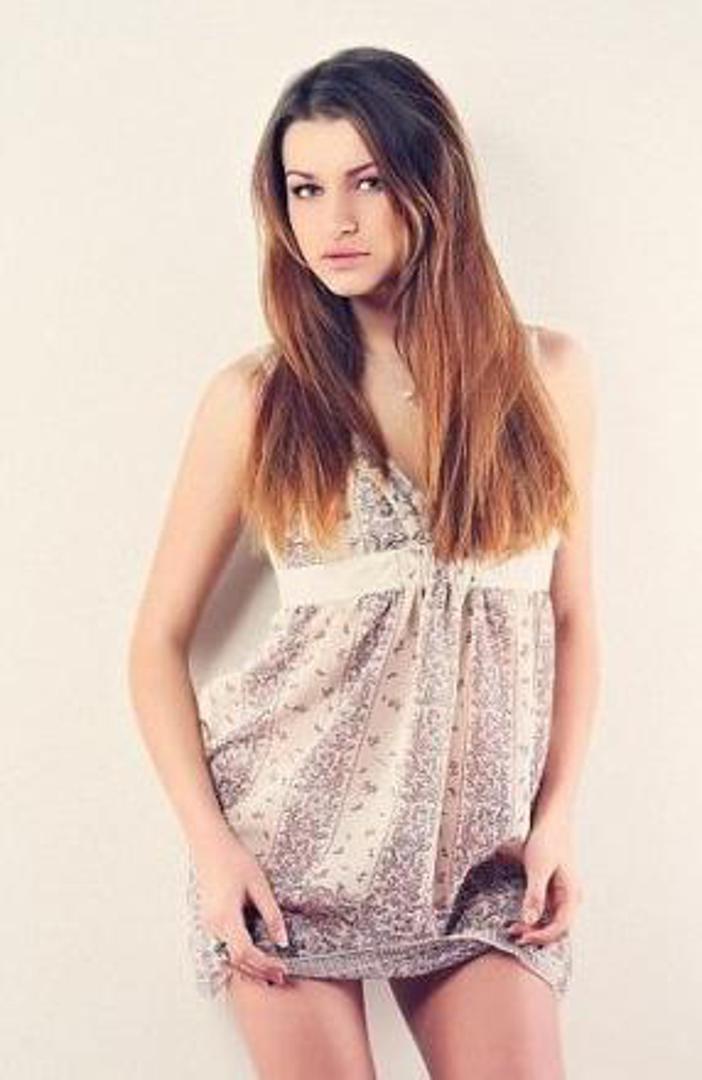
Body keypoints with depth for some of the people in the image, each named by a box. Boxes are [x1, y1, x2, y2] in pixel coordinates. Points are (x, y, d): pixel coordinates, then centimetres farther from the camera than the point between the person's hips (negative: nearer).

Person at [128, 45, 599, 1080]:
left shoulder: (548, 371, 3)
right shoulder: (256, 395, -2)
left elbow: (571, 614, 9)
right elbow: (159, 641, 1)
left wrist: (559, 814, 2)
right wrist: (208, 841, -7)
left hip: (481, 838, 2)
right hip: (294, 825, -1)